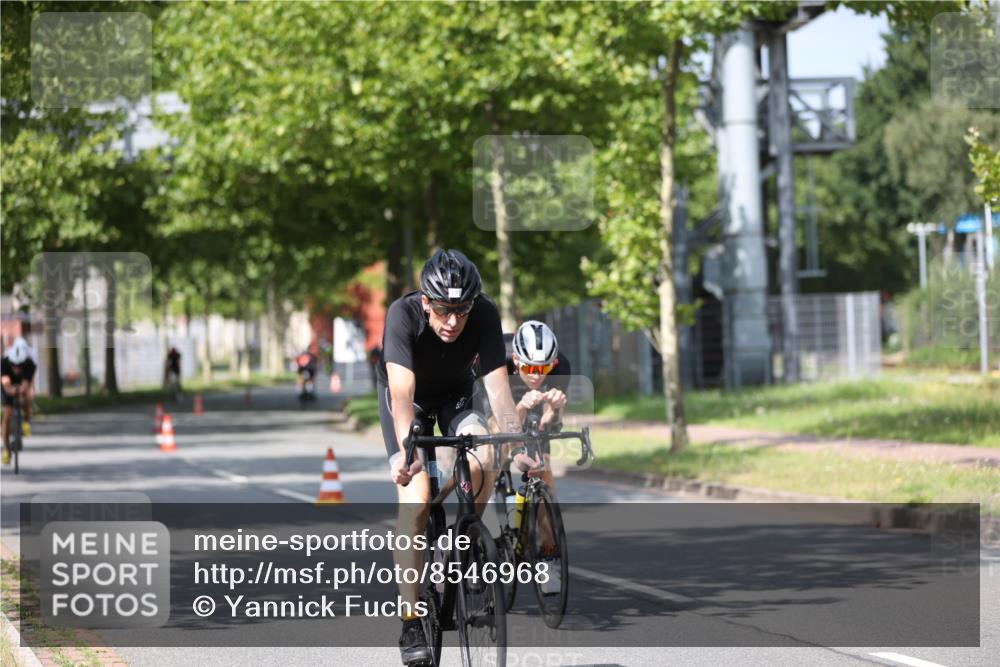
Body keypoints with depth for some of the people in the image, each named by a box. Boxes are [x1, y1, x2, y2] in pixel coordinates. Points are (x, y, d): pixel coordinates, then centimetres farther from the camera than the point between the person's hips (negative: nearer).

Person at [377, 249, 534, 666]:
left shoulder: (485, 315, -28)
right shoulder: (403, 315, -34)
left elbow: (497, 386, -32)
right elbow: (402, 393, -44)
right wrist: (407, 452, -57)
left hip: (456, 396, 2)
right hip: (408, 398, -2)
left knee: (484, 459, -30)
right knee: (415, 498, -20)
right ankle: (411, 626, -17)